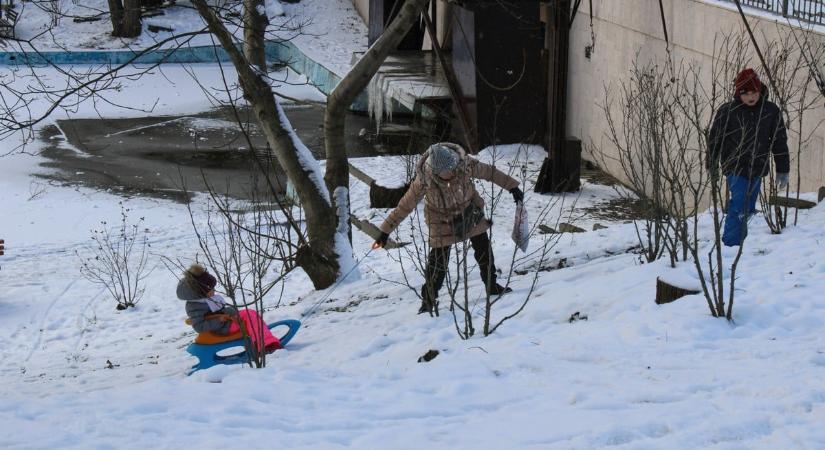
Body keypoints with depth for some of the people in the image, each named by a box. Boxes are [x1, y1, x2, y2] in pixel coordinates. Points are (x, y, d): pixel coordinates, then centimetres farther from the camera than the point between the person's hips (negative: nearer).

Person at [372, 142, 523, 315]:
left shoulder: (465, 165, -29)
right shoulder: (424, 180, -32)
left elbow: (490, 173, -10)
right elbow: (404, 206, -23)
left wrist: (512, 186, 0)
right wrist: (385, 231, -20)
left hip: (470, 212, 3)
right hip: (442, 220, -3)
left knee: (484, 249, 14)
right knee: (438, 260, -8)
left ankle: (492, 286, 36)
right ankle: (429, 300, 8)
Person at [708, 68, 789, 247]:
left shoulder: (771, 110, 1)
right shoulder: (727, 111, -8)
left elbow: (780, 141, 8)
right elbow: (714, 139, 2)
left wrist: (783, 170, 8)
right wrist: (712, 167, 6)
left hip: (758, 170, 4)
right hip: (735, 168, -4)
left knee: (748, 209, 8)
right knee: (739, 207, -15)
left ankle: (740, 243, 16)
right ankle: (731, 245, -13)